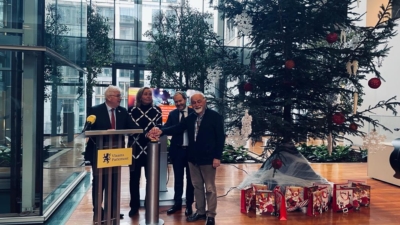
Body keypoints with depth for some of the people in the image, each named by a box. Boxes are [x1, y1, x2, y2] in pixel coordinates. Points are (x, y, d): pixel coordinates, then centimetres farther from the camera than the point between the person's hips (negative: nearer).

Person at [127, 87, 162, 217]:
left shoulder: (156, 110, 6)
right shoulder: (132, 110, 5)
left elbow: (159, 127, 4)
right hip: (135, 148, 0)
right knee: (134, 178, 5)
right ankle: (134, 206, 17)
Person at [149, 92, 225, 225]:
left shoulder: (215, 116, -7)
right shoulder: (190, 118, 8)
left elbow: (220, 137, -10)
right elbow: (177, 129, -1)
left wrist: (217, 157, -15)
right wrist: (162, 131, -19)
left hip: (208, 158, -5)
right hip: (193, 158, 6)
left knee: (210, 188, 4)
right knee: (197, 186, 15)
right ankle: (200, 212, 28)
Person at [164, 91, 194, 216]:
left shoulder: (194, 112, -4)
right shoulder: (172, 114, 4)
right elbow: (167, 128, -6)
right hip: (177, 150, 2)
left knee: (190, 178, 10)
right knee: (178, 178, 12)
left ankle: (189, 204, 22)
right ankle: (177, 203, 25)